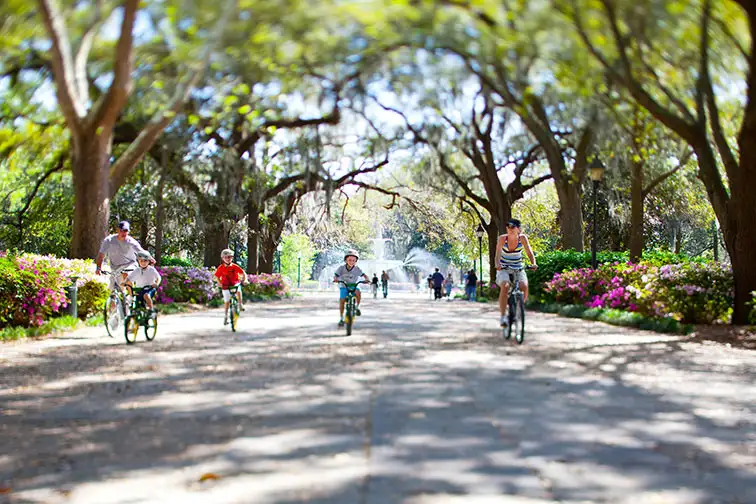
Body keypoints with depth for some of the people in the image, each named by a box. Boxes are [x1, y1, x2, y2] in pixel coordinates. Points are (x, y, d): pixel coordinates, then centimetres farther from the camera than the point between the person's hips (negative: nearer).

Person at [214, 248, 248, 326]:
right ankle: (225, 317, 18)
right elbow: (217, 276, -2)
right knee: (227, 302, 2)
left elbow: (243, 273, -11)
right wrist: (219, 283, -19)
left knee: (238, 291, -34)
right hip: (226, 286, 1)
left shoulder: (235, 266, -10)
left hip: (235, 284, -1)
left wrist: (245, 280, -27)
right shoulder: (221, 268, -8)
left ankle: (240, 304, -13)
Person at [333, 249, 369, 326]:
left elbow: (363, 275, -16)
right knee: (342, 301, -13)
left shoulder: (357, 269, -14)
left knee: (358, 292, -33)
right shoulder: (341, 268, -14)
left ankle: (357, 307, -10)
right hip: (344, 286, 1)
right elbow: (336, 275, -18)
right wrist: (335, 279, -41)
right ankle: (341, 319, 2)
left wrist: (366, 279, -38)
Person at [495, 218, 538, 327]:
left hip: (518, 268, 2)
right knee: (505, 287, -28)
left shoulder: (523, 238, -9)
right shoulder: (502, 238, -14)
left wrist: (533, 263, -30)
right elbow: (498, 254, -22)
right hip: (503, 268, -2)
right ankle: (503, 316, -22)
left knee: (524, 287, -22)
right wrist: (497, 264, -42)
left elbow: (529, 253, -11)